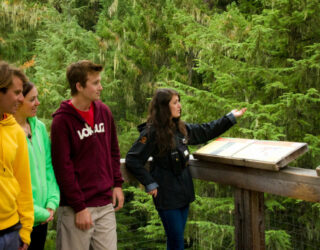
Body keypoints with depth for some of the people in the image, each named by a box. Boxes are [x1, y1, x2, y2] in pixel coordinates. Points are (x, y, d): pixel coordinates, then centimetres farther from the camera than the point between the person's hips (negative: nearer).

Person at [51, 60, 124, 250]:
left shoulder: (104, 111, 7)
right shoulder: (62, 120, -12)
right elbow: (62, 167, -13)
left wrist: (117, 184, 10)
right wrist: (79, 207, -14)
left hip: (106, 205, 6)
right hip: (76, 209, -5)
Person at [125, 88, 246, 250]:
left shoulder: (181, 128, 6)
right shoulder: (152, 132, -15)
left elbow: (206, 132, 19)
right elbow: (132, 160, -16)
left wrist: (231, 118, 19)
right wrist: (150, 184, -15)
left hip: (184, 192, 7)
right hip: (167, 195, -7)